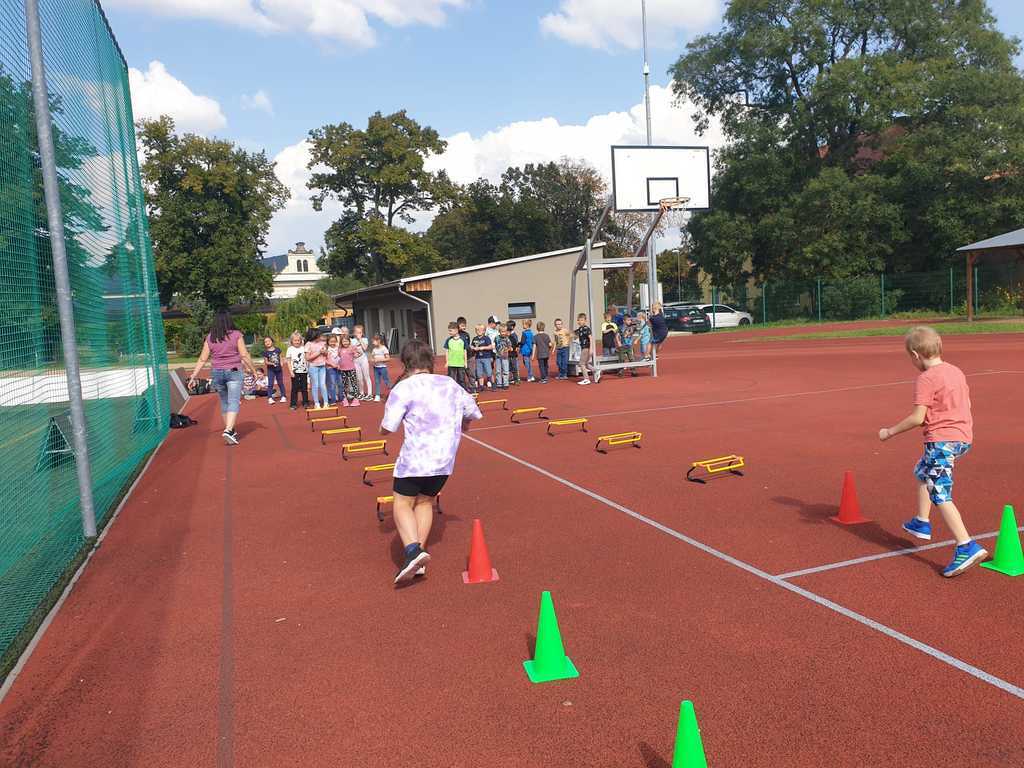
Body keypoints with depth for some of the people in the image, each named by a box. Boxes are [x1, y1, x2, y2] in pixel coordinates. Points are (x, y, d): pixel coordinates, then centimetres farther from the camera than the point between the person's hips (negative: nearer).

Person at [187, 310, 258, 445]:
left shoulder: (210, 338, 2)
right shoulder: (236, 335, -7)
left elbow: (202, 359, 2)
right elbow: (245, 356, -8)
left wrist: (193, 377, 7)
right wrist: (253, 370, 2)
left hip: (217, 373, 4)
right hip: (234, 372, -4)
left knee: (224, 403, 17)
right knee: (234, 402, -6)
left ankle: (230, 431, 28)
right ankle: (228, 430, -23)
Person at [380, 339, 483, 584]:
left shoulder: (404, 387, -8)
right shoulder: (450, 384, 9)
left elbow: (387, 428, -10)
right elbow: (474, 412, 18)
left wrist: (384, 425, 14)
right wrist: (462, 423, 40)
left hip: (415, 459, -5)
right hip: (445, 460, 6)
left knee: (403, 504, 5)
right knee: (425, 502, 20)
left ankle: (413, 550, -19)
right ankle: (419, 558, 15)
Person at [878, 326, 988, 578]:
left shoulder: (925, 379, -14)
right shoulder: (956, 371, 10)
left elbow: (918, 417, -18)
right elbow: (966, 405, 17)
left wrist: (890, 432, -7)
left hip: (941, 440, -10)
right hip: (963, 436, 10)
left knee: (941, 496, -9)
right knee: (922, 472, 29)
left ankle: (966, 547, -17)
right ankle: (921, 522, 37)